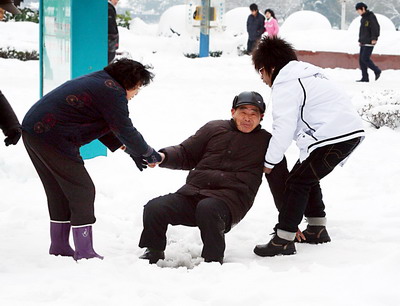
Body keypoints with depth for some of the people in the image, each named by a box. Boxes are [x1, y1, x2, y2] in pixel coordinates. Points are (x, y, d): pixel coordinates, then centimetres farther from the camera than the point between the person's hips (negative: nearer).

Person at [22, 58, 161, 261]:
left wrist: (129, 150, 17)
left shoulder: (98, 82, 20)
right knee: (82, 190, -3)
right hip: (51, 137, -10)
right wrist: (149, 154, 3)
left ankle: (59, 247, 26)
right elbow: (125, 130, -11)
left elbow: (105, 128, 23)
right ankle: (84, 253, -2)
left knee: (59, 191, 19)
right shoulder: (113, 92, -12)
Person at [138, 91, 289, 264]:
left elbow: (279, 182, 20)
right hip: (192, 192, 3)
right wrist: (163, 156, 1)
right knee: (154, 208, -21)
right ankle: (153, 253, 4)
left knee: (207, 208, -39)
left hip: (230, 199, -3)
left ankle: (214, 260, -23)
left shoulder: (266, 142, 17)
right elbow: (186, 154, 24)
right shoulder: (214, 129, 21)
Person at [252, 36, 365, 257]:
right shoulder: (306, 73, 25)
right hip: (351, 132, 10)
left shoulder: (285, 85, -8)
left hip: (331, 138, -10)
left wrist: (270, 162, -5)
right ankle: (317, 229, 29)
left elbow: (284, 128, -14)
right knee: (308, 177, 23)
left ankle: (284, 239, -9)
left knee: (297, 181, -6)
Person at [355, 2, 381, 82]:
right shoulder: (363, 18, 17)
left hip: (369, 42, -9)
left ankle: (377, 71, 4)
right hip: (364, 42, 9)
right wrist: (360, 41, 18)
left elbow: (376, 27, -17)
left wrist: (374, 38, -23)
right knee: (361, 59, 2)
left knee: (365, 59, -13)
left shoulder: (371, 16, -10)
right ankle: (365, 78, 4)